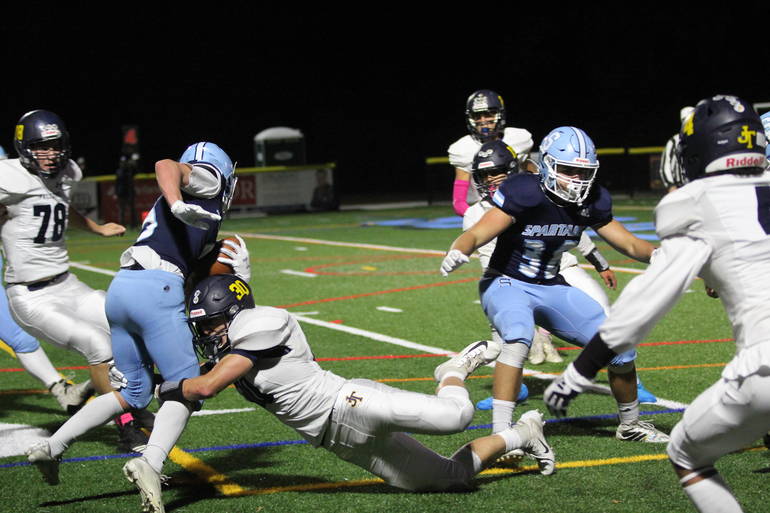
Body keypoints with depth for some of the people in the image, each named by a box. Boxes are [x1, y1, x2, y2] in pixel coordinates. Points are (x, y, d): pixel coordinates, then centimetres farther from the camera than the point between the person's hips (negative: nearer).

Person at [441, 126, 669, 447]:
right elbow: (477, 234, -32)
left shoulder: (590, 202, -5)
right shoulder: (524, 194, -23)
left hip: (551, 288, 6)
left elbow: (631, 245, 5)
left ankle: (630, 425, 28)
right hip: (507, 285, -6)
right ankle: (500, 435, -36)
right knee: (518, 335, -38)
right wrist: (457, 252, -53)